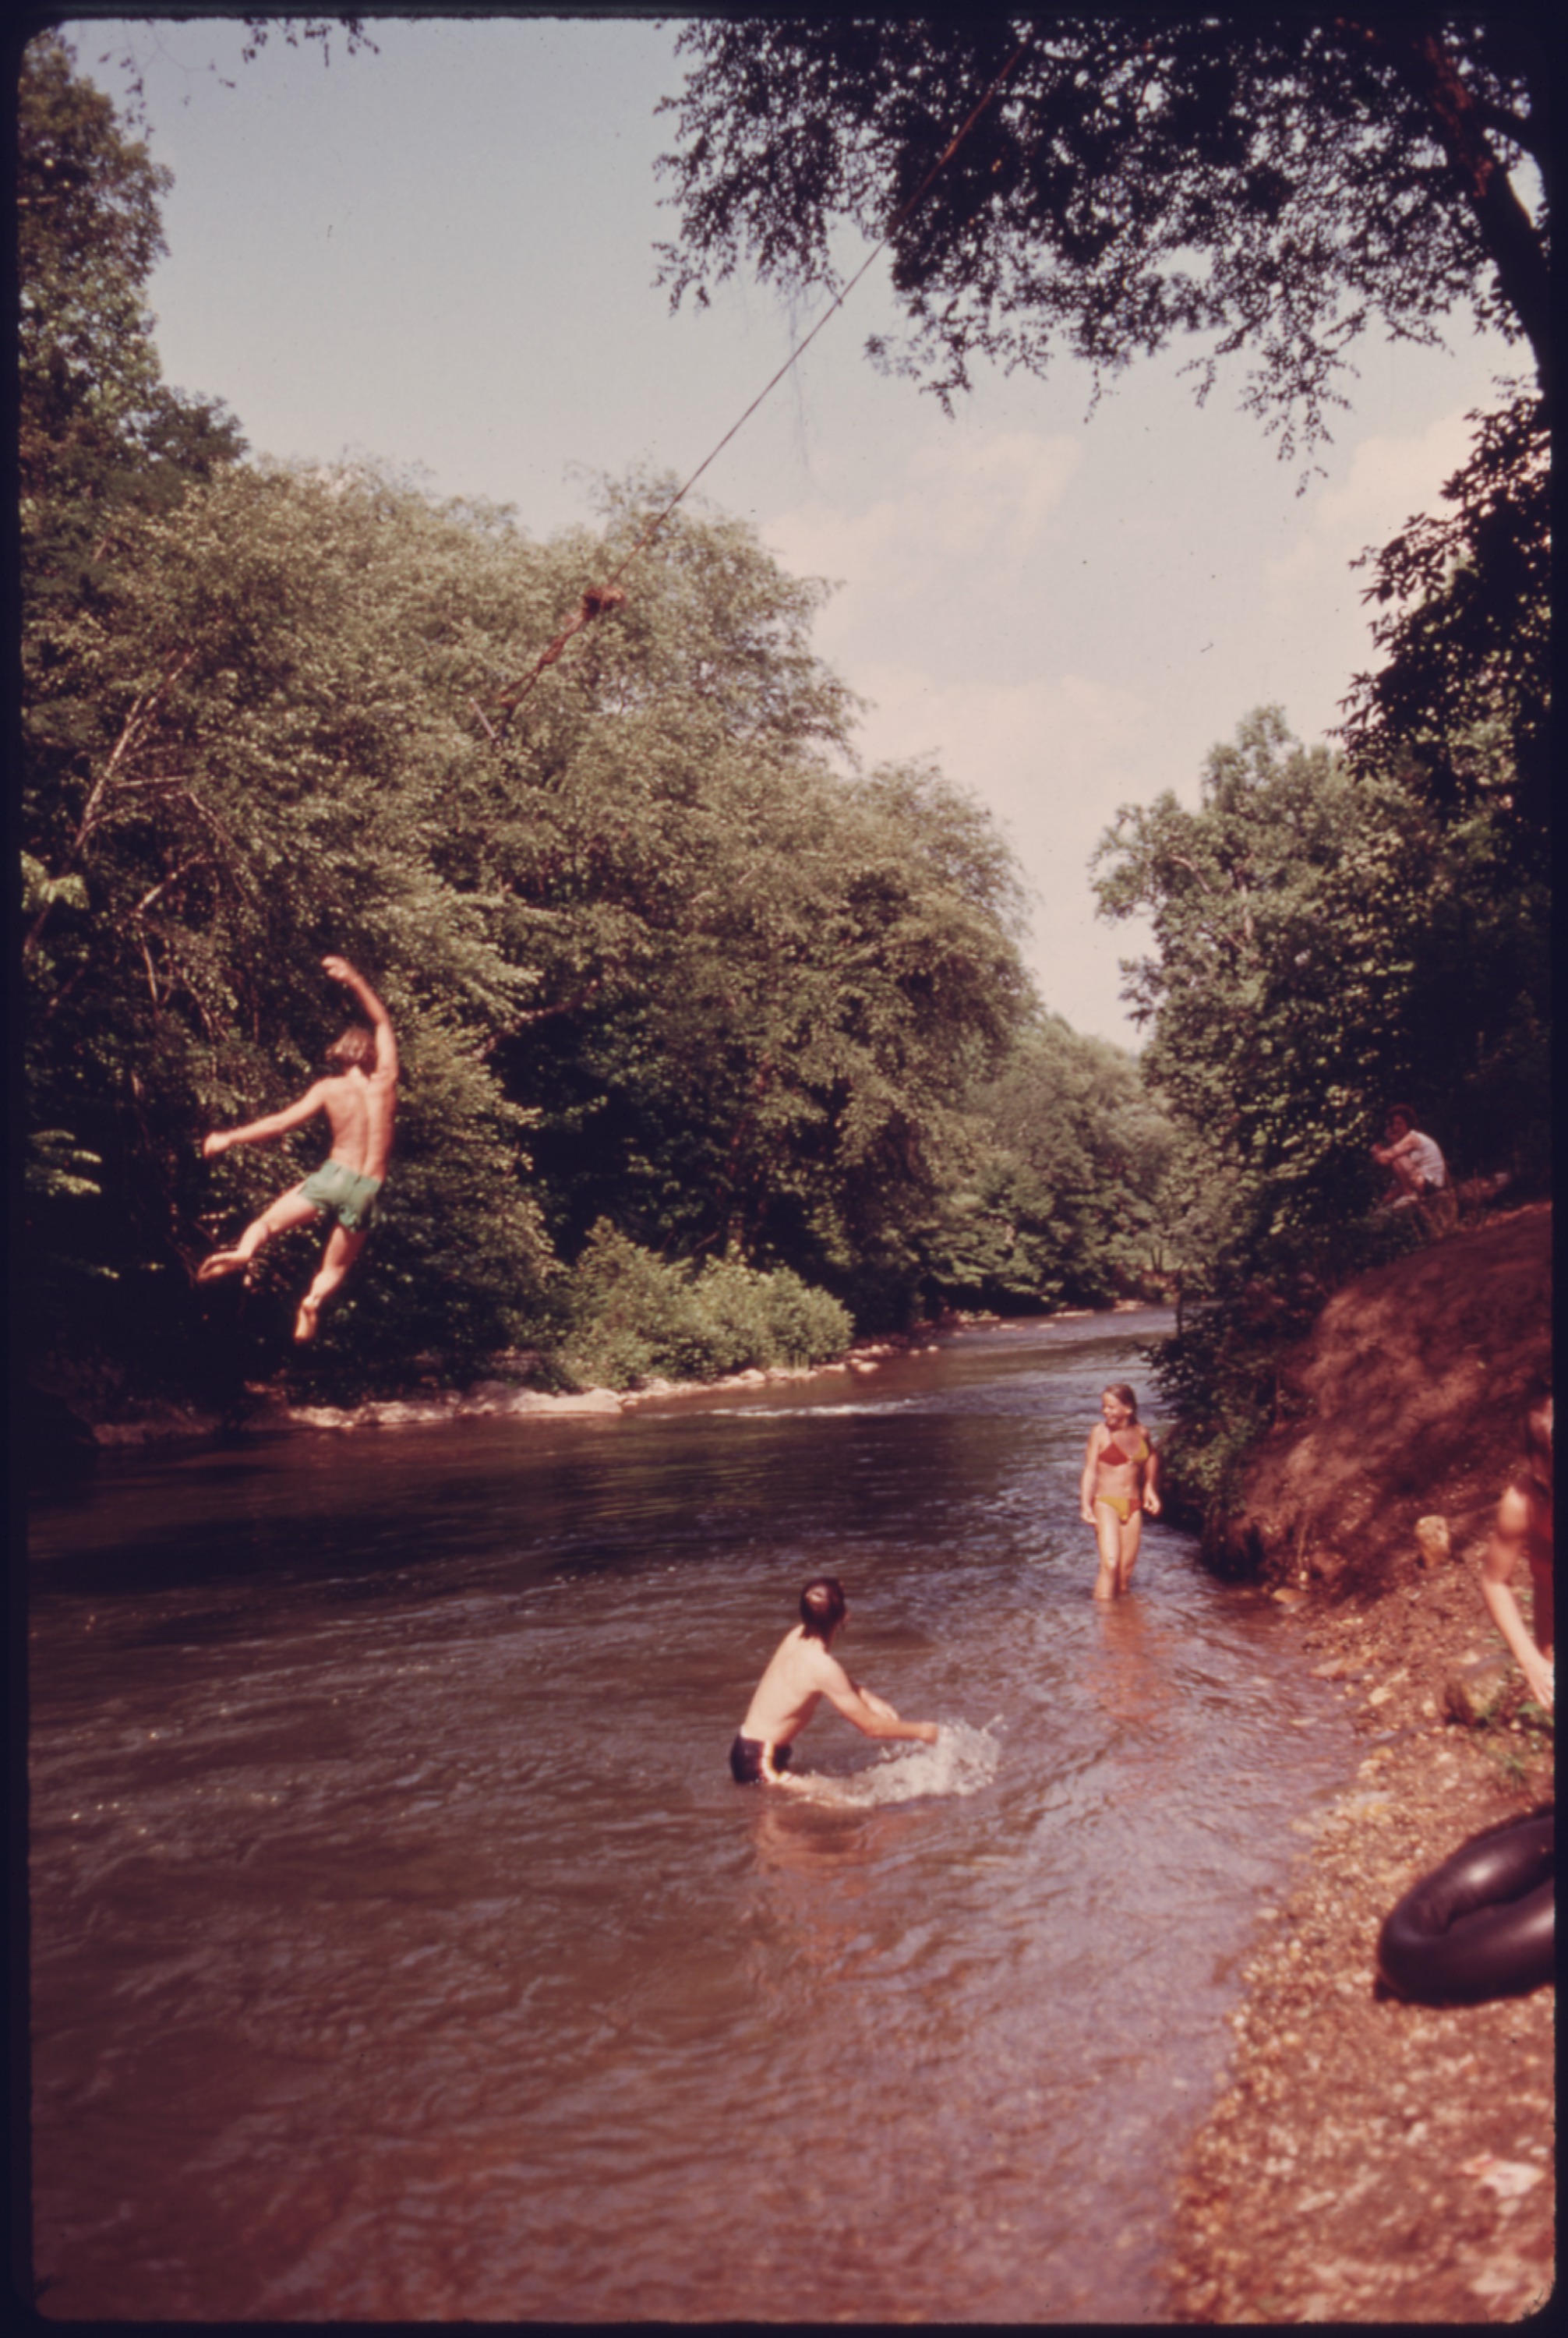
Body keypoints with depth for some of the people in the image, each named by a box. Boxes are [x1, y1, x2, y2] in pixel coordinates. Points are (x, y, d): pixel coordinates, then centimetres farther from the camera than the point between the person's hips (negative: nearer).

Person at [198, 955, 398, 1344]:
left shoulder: (330, 1089, -1)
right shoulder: (386, 1082, 3)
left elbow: (281, 1123, -5)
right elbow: (383, 1022, 16)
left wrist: (229, 1138, 3)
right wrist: (354, 980, 18)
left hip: (334, 1176, -1)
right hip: (368, 1189, 2)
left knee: (268, 1222, 11)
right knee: (335, 1267, 14)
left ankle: (243, 1252, -22)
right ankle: (314, 1299, -18)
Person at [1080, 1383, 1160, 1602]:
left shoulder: (1141, 1432, 6)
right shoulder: (1100, 1432, -5)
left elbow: (1151, 1457, 28)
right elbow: (1090, 1471, -6)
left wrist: (1150, 1488, 20)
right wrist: (1086, 1506, -16)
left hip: (1133, 1506, 4)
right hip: (1106, 1504, -4)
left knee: (1126, 1571, 5)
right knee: (1110, 1564, -17)